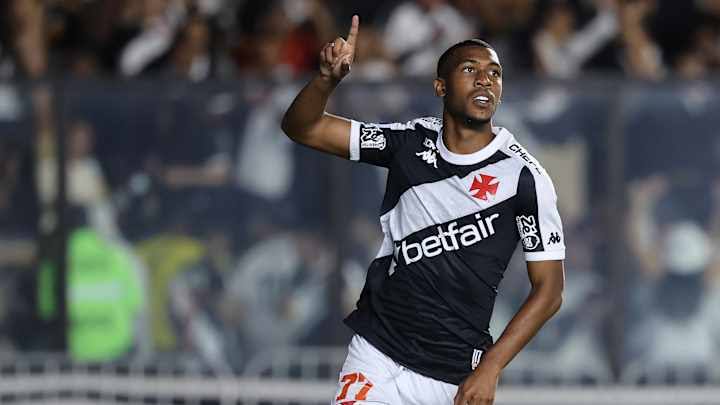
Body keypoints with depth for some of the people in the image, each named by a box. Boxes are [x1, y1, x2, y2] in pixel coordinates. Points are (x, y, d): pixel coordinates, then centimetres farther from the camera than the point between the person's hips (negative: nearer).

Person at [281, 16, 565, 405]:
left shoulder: (524, 177, -8)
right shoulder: (411, 143, 1)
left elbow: (549, 289, -6)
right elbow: (302, 127, 0)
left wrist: (490, 368, -14)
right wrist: (328, 77, -22)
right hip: (376, 355, 2)